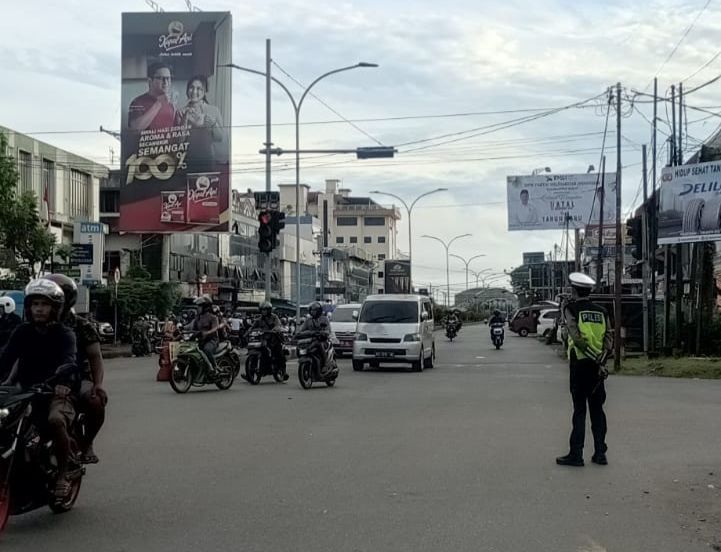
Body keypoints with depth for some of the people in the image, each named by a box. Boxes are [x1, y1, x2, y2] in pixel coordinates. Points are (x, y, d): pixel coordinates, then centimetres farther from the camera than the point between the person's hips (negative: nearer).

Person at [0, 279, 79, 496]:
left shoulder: (64, 334, -2)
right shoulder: (22, 332, 10)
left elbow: (69, 361, -20)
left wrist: (62, 381, -42)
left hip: (58, 393, -4)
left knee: (56, 421, -35)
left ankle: (62, 475, -17)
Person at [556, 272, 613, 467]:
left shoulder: (571, 309, -5)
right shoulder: (601, 312, 10)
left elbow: (577, 338, -17)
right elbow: (609, 340, -2)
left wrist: (595, 360, -15)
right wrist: (600, 361, -10)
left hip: (579, 364, -4)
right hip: (597, 366, 4)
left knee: (579, 410, -1)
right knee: (597, 409, 10)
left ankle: (576, 454, 1)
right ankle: (600, 453, 12)